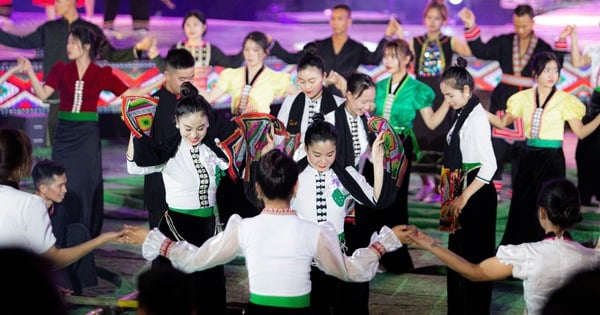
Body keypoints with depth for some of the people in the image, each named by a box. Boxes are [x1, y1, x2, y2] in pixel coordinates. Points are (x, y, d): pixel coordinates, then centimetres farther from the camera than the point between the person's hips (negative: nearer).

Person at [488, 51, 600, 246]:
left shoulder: (565, 100, -4)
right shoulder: (524, 98, 5)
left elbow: (580, 132, -5)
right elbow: (502, 123, 9)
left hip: (552, 159, -3)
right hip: (529, 157, 3)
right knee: (522, 208, 6)